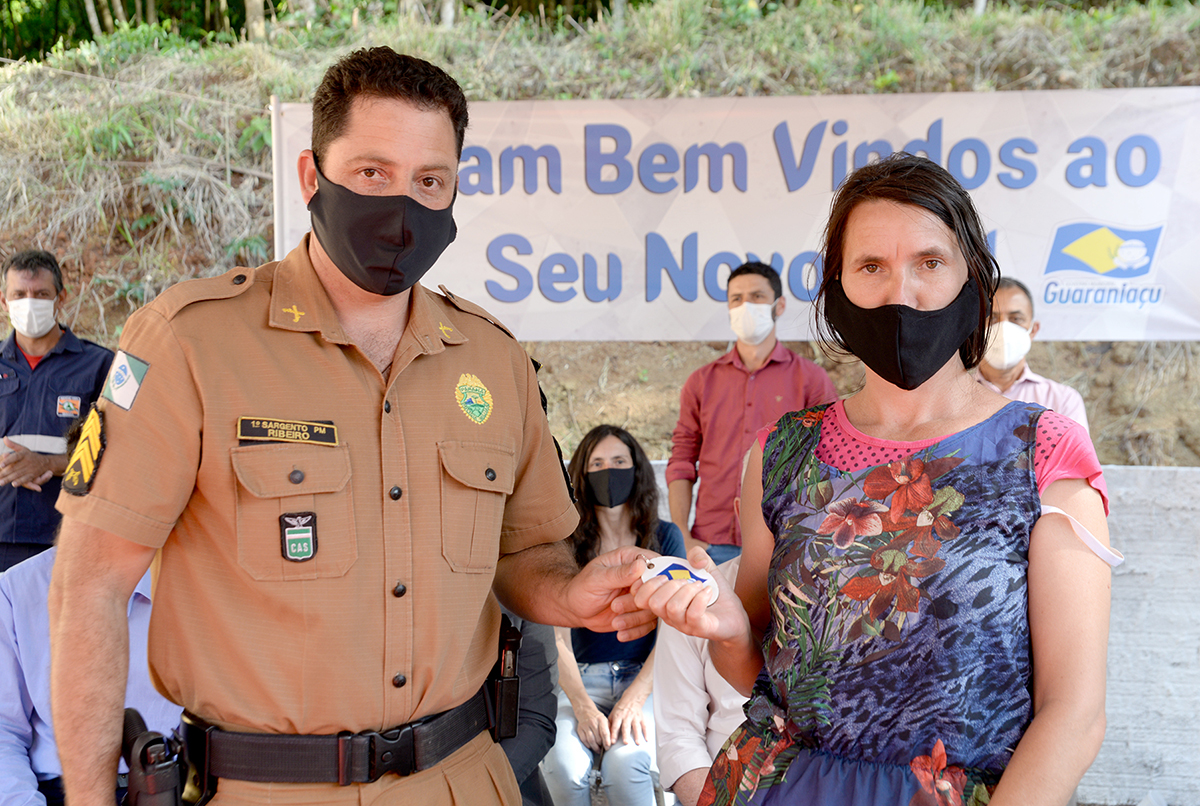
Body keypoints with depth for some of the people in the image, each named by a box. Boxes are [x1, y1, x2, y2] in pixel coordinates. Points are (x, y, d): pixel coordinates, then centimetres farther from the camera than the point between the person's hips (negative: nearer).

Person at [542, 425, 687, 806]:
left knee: (625, 762, -30)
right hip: (581, 678, 1)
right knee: (564, 764, -29)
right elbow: (558, 638, -4)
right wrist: (582, 705, -20)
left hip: (646, 676, 0)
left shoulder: (665, 537, 3)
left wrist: (634, 699, -16)